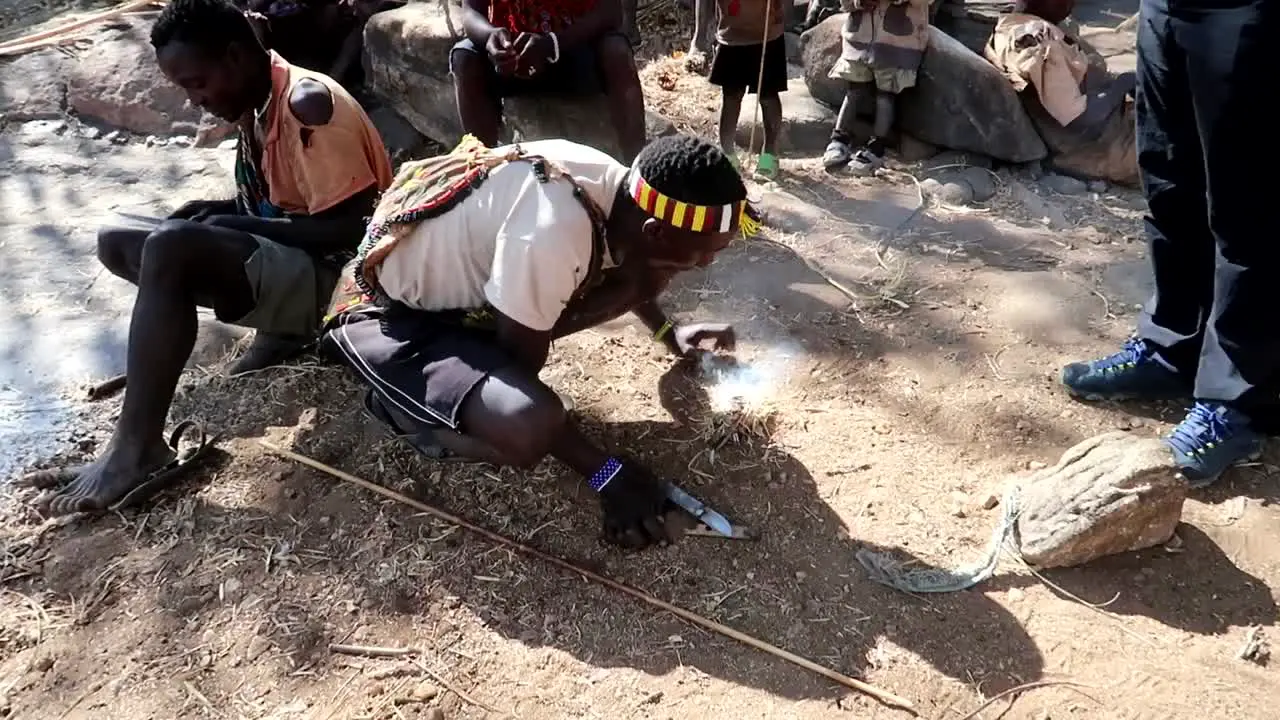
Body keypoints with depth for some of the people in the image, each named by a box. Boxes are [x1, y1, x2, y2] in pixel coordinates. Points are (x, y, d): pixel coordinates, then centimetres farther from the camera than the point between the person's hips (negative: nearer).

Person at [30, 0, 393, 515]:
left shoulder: (309, 103, -19)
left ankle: (136, 451, -25)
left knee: (171, 247, -31)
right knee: (115, 243, 7)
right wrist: (211, 214, 0)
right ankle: (280, 328, 4)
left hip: (334, 279, -10)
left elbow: (352, 228, -23)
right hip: (287, 263, 10)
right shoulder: (255, 105, 10)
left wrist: (233, 225, -16)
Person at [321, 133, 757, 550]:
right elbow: (520, 368, -21)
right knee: (531, 427, -33)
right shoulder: (553, 232, -35)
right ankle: (398, 401, -3)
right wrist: (603, 471, -17)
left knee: (632, 289, -2)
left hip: (460, 285, 8)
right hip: (390, 318, -8)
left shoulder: (615, 186, -8)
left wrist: (668, 332, 18)